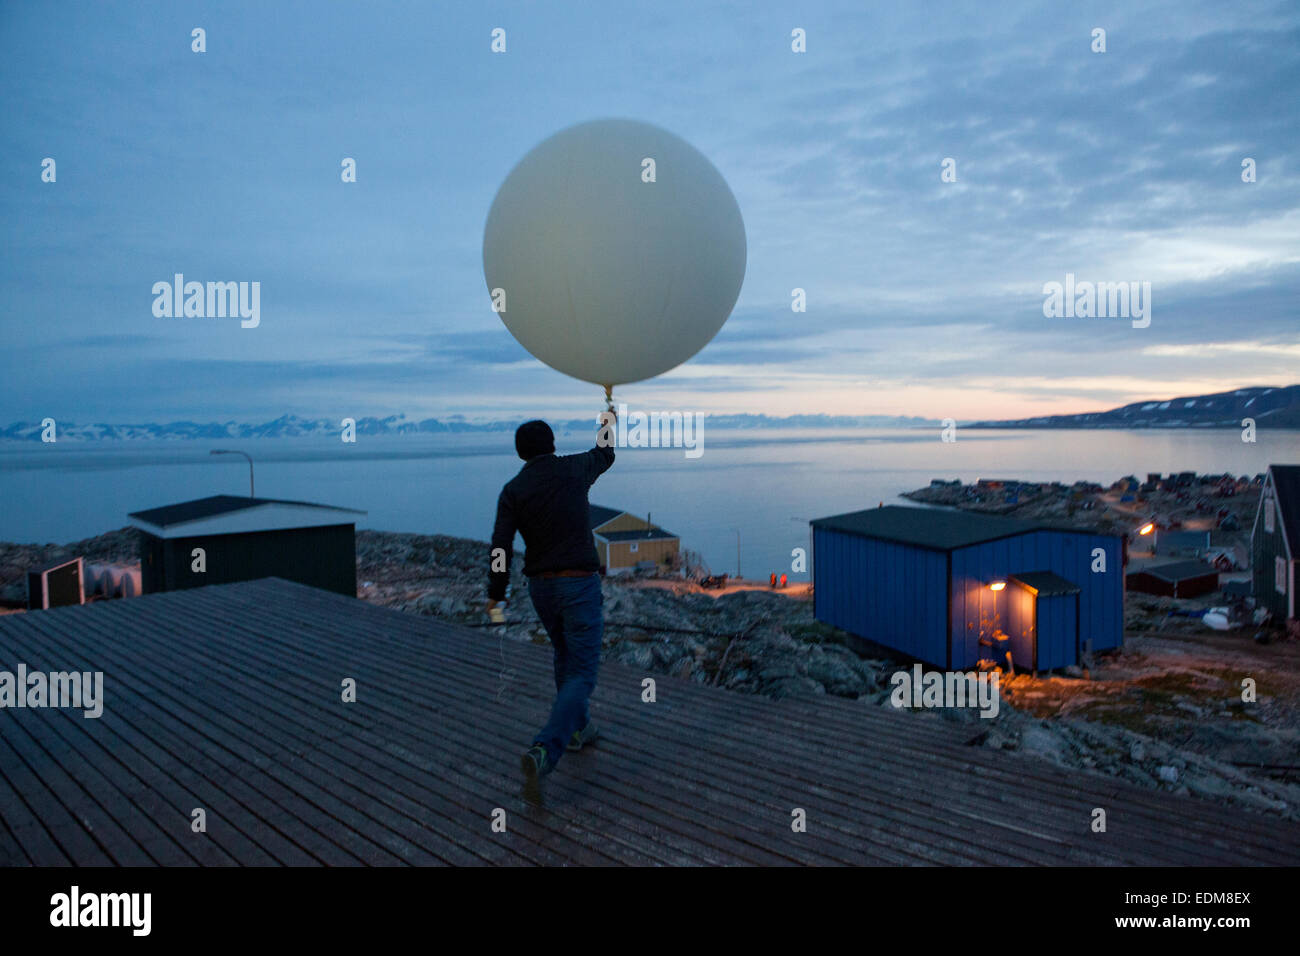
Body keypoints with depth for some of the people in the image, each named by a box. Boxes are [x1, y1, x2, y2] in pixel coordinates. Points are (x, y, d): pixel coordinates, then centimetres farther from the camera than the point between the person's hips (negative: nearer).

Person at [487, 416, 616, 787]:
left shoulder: (513, 490, -3)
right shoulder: (574, 469, -2)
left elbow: (501, 546, -10)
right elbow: (604, 456, 20)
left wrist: (495, 594, 0)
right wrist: (607, 424, 40)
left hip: (540, 586, 3)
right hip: (580, 583, -3)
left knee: (565, 655, 27)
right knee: (582, 674, -2)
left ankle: (578, 727, 41)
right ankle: (544, 751, -20)